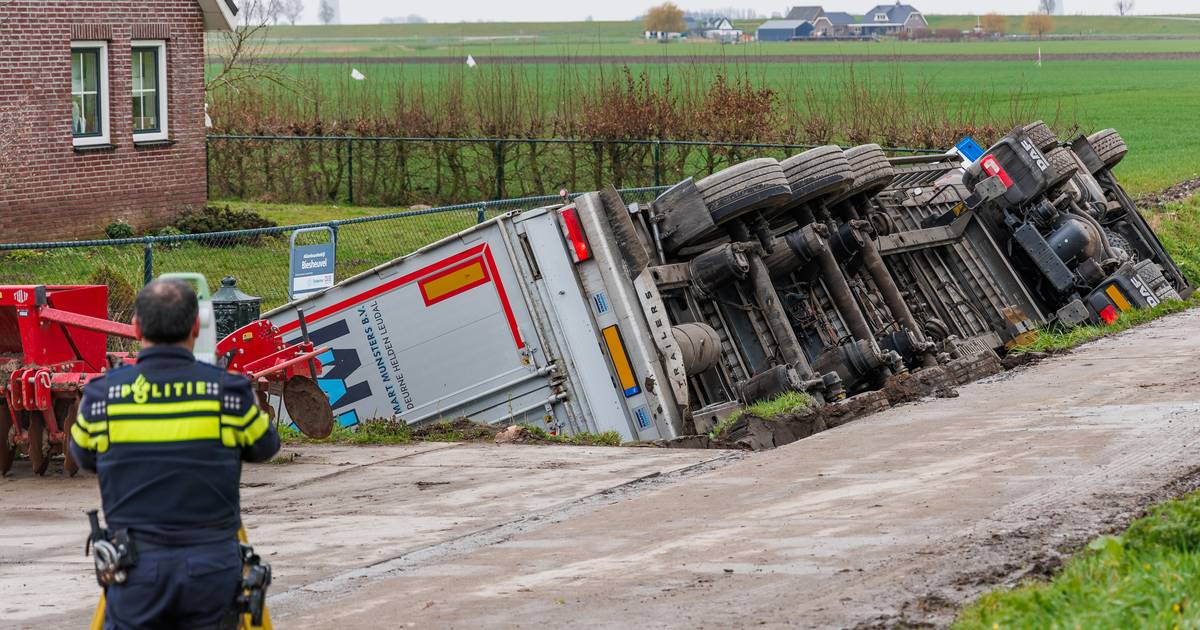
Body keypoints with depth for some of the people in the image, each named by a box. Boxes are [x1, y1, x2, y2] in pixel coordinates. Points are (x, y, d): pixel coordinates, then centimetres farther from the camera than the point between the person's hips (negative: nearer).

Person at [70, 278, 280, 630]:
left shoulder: (102, 395, -2)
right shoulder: (227, 392, -6)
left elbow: (83, 456, 17)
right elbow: (265, 447, 13)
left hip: (136, 573, 0)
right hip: (211, 568, 0)